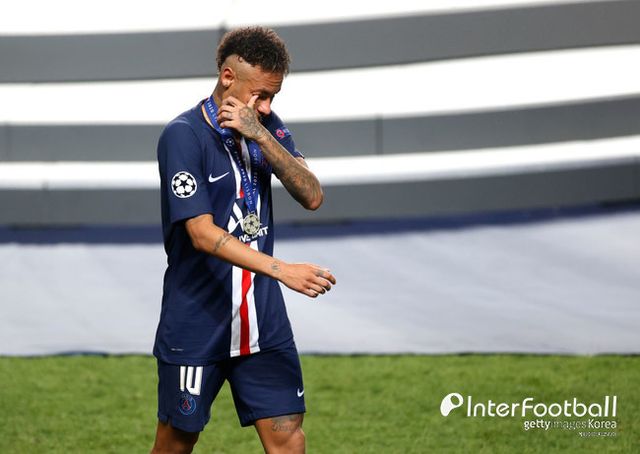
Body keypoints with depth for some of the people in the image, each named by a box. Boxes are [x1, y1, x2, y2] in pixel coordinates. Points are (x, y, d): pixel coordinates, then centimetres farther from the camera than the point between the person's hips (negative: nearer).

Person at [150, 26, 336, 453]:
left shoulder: (267, 127, 4)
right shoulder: (183, 136, -15)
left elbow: (312, 196, -7)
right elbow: (203, 234, -22)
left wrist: (261, 136, -19)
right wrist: (282, 270, -32)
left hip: (263, 321, 5)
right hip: (196, 325, -5)